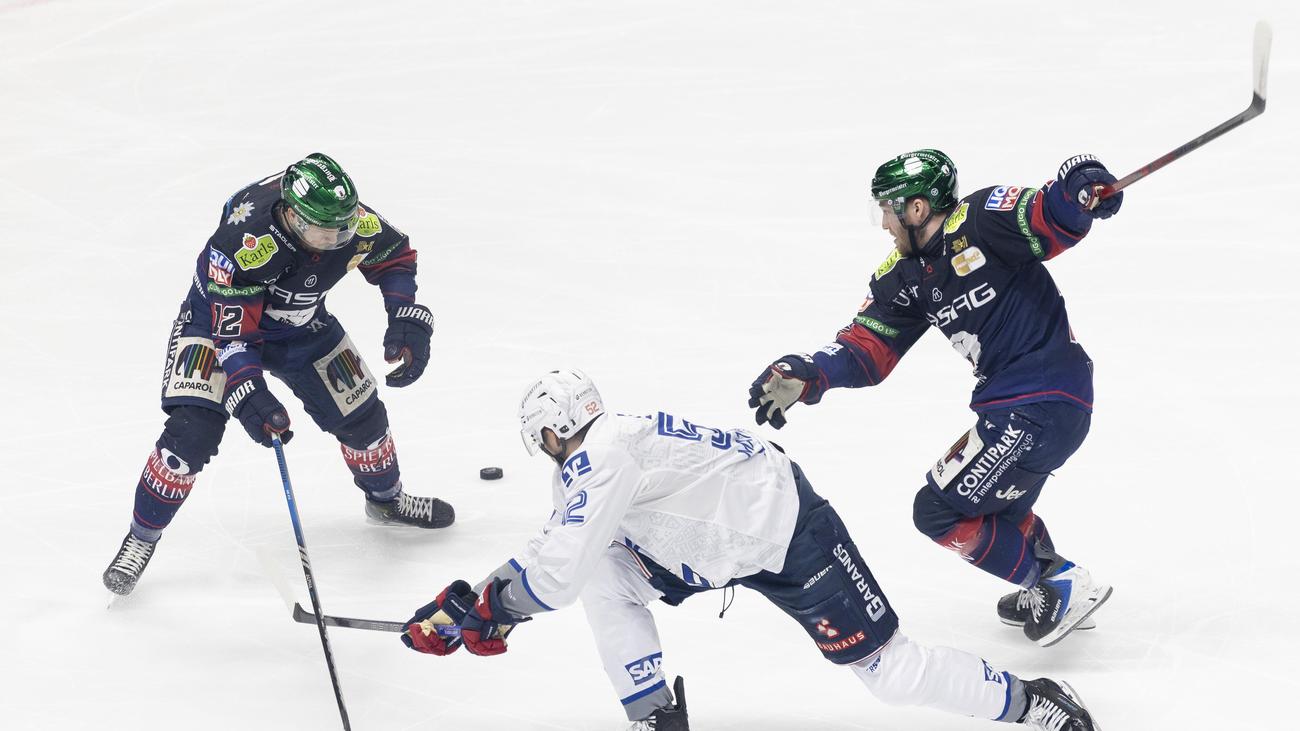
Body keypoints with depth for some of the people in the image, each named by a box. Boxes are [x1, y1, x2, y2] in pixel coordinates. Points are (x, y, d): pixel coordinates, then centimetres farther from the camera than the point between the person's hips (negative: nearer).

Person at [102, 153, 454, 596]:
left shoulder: (353, 222, -25)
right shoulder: (244, 242, -41)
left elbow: (395, 256, -3)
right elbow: (231, 329, -36)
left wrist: (407, 321, -15)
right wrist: (249, 395, -46)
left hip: (300, 325, 5)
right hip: (221, 317, -5)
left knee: (359, 413, 9)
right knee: (193, 430, -20)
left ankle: (386, 500, 40)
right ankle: (142, 538, -1)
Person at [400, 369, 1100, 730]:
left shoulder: (604, 456, -27)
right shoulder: (589, 465, 4)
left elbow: (553, 577, -31)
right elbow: (552, 550, 12)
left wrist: (478, 610, -17)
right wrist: (474, 600, 2)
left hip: (791, 533, -10)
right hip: (725, 539, 10)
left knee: (883, 665, -8)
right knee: (603, 575, -4)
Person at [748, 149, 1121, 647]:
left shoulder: (983, 222, -15)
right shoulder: (904, 278, 8)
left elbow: (1054, 222, -23)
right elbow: (868, 347, 3)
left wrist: (1080, 190, -46)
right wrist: (807, 374, -13)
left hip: (1046, 404, -10)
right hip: (1008, 403, 10)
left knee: (939, 510, -6)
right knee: (991, 505, 29)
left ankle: (1062, 586, 1)